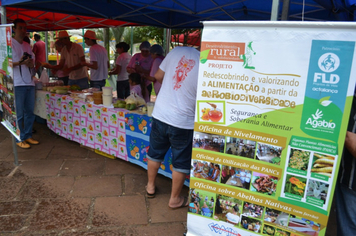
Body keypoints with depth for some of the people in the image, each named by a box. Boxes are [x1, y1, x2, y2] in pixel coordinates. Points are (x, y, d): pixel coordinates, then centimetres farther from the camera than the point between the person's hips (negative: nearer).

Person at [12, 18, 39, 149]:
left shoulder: (27, 46, 18)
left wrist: (30, 63, -4)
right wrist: (20, 62, -24)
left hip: (29, 83, 7)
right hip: (17, 84, -6)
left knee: (30, 112, 11)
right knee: (19, 114, -2)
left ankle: (28, 136, 22)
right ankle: (19, 139, 8)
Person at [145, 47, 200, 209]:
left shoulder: (178, 51, -4)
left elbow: (158, 76, 5)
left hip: (160, 114, 5)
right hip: (183, 122, -4)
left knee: (155, 153, 24)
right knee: (181, 162, 15)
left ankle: (150, 186, 45)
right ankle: (175, 199, 31)